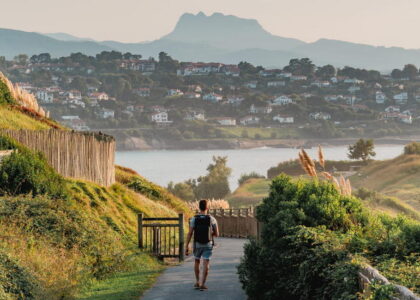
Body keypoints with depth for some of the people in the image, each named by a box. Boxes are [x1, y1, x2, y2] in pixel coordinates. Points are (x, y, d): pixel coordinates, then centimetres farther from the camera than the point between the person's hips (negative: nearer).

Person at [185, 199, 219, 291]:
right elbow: (216, 234, -3)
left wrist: (187, 247, -7)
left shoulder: (194, 219, -8)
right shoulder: (212, 219, -8)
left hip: (197, 245, 2)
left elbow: (190, 234, -11)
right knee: (206, 265, -1)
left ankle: (197, 282, 23)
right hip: (208, 245, -2)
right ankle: (202, 284, -11)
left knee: (197, 262, 23)